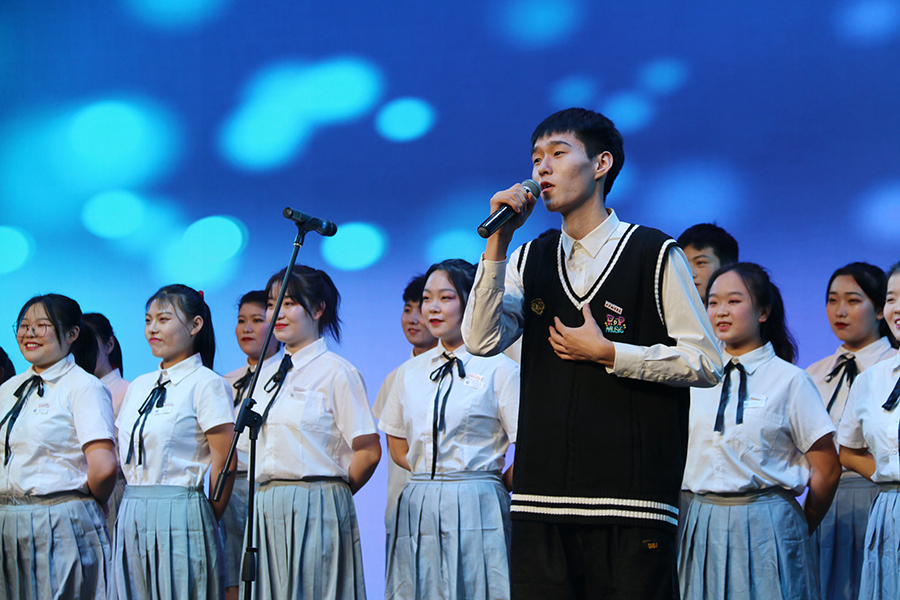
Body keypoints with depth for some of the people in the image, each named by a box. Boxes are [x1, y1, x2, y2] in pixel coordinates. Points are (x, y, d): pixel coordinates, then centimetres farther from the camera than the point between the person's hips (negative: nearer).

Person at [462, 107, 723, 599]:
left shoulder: (655, 255, 1)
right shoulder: (529, 260, 14)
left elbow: (706, 364, -1)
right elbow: (480, 341, 0)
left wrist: (608, 354, -8)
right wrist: (498, 241, -3)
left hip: (630, 503, -4)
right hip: (540, 498, 4)